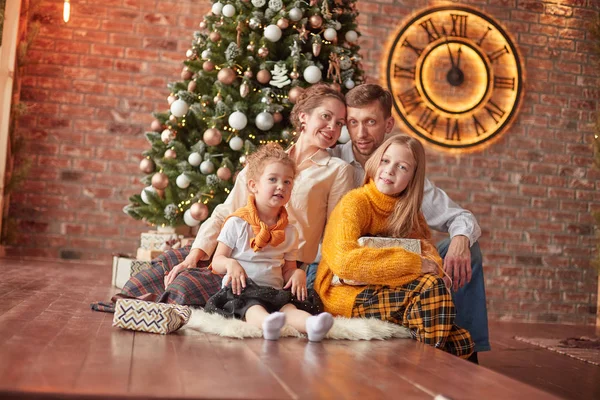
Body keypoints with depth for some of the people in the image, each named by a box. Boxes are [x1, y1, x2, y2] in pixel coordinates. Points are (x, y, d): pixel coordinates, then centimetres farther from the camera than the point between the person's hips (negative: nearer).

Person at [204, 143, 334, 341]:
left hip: (275, 291, 3)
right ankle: (267, 323, -66)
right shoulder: (237, 223, 3)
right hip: (242, 289, -2)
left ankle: (311, 324, -60)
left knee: (289, 308, -31)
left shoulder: (289, 232, 15)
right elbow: (217, 260, 3)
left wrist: (298, 273, -6)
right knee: (252, 307, -37)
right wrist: (230, 264, -20)